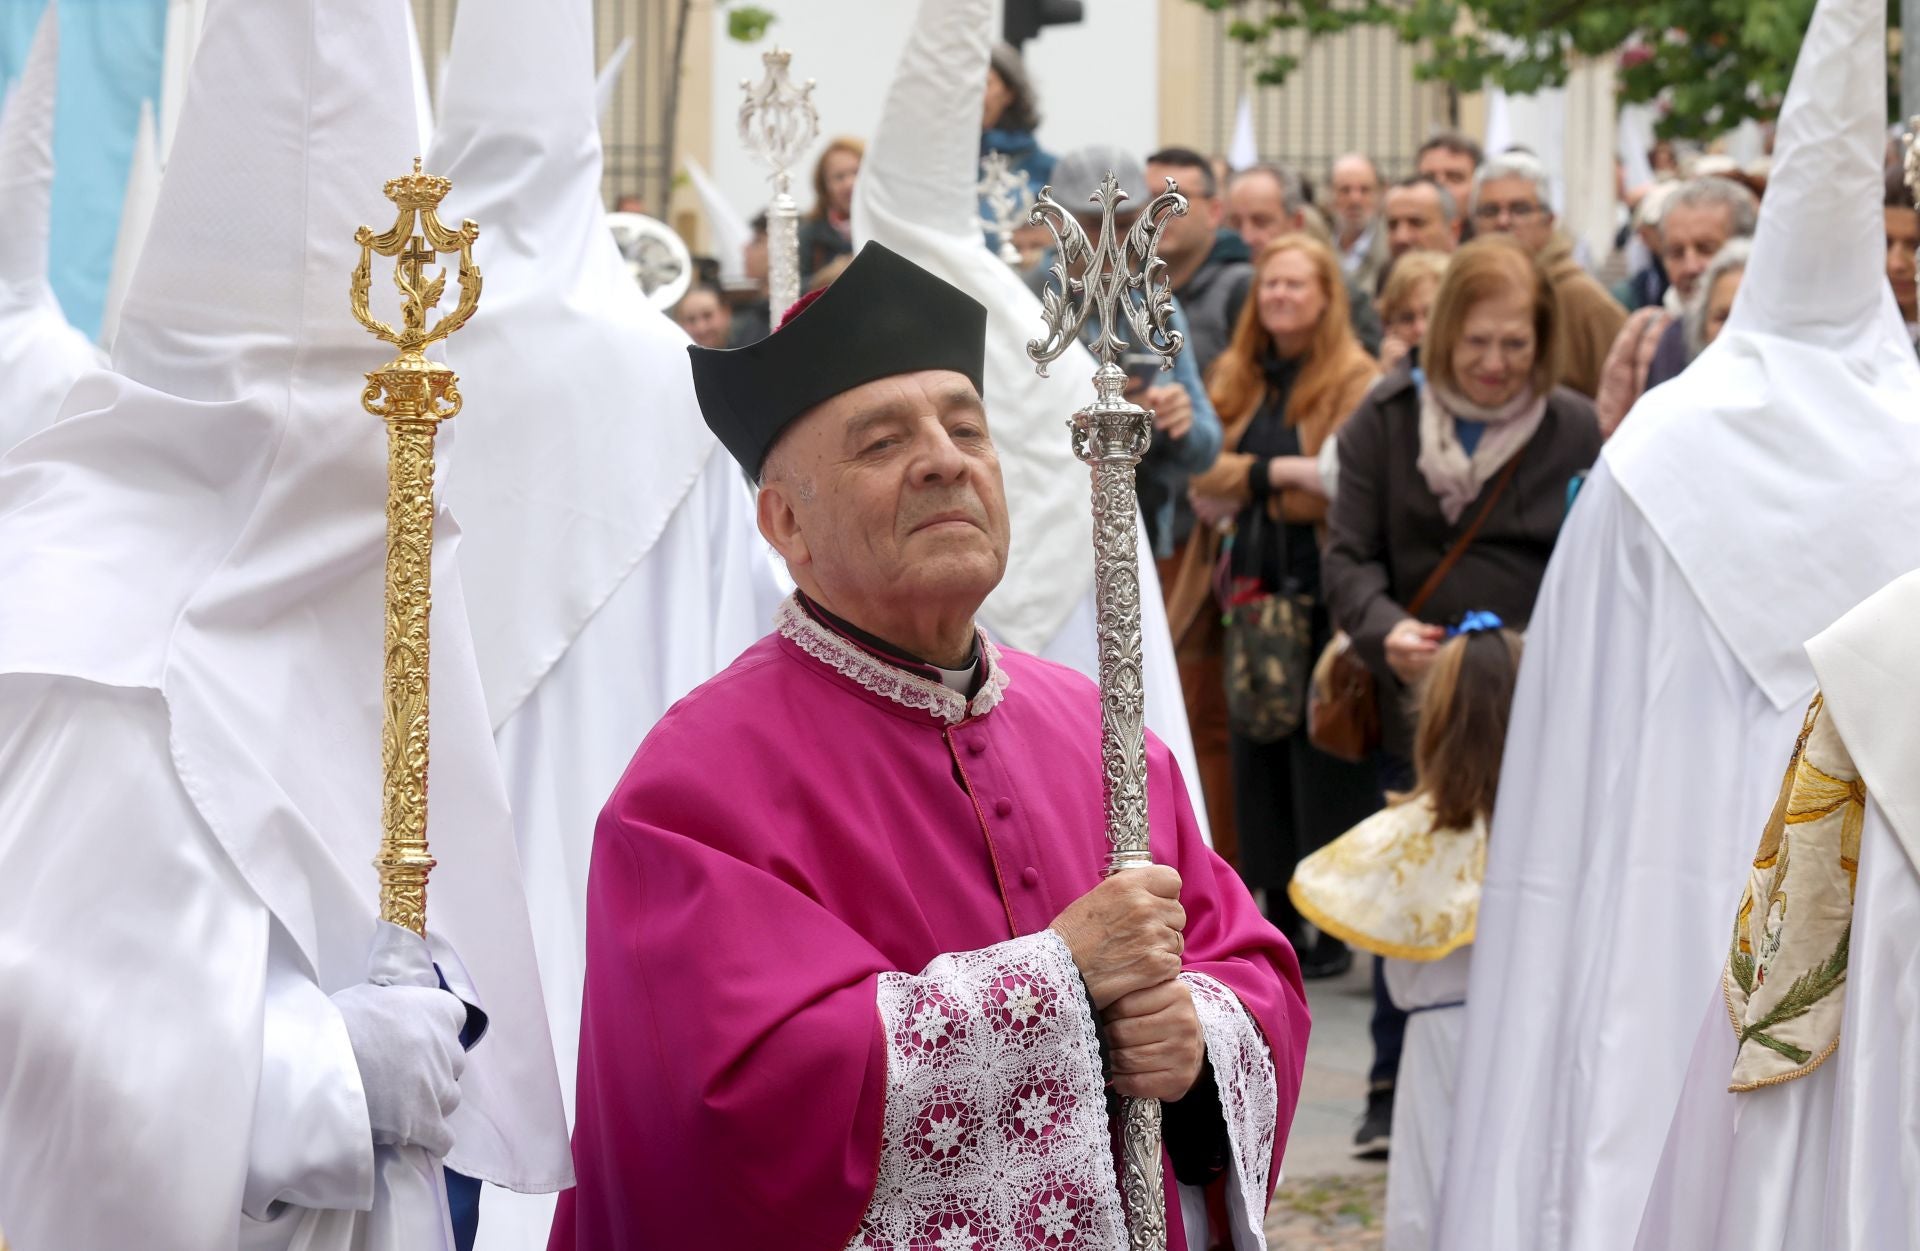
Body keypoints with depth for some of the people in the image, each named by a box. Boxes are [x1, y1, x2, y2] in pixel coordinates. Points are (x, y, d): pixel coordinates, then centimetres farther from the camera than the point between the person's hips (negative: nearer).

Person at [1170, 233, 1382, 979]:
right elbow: (1205, 476, 3)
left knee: (1323, 767, -3)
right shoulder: (1234, 379, 13)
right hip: (1250, 594, 5)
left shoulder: (1355, 383, -4)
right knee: (1258, 763, 6)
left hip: (1322, 601, -5)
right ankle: (1277, 922, 13)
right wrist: (1282, 472, -12)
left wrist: (1247, 484, -11)